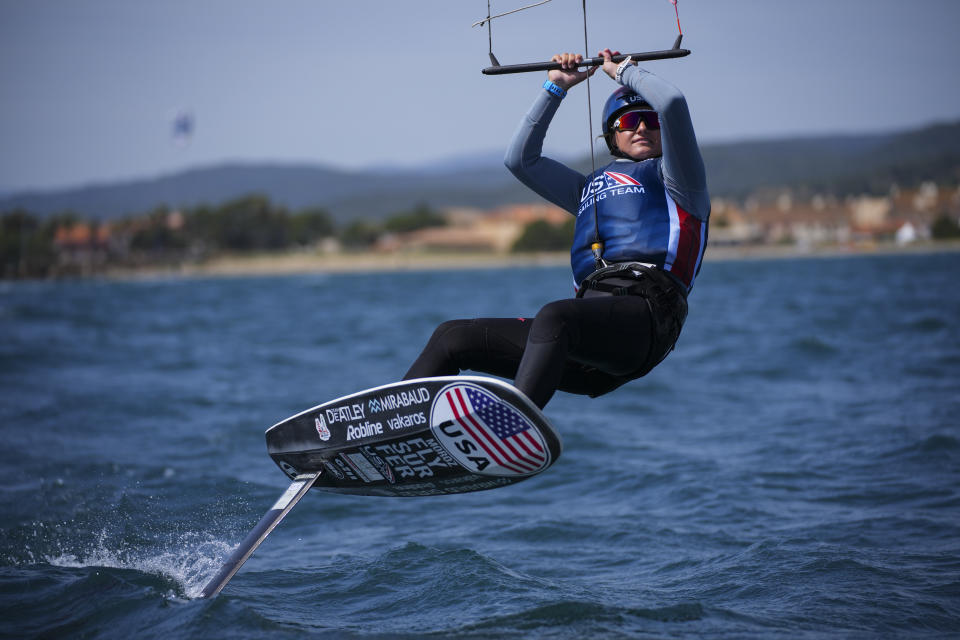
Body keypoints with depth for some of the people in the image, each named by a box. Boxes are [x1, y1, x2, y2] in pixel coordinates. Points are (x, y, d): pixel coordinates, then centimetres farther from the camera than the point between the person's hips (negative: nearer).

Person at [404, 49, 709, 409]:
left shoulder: (672, 177, 16)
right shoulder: (591, 188, 34)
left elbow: (672, 103, 0)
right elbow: (520, 159, 36)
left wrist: (624, 71, 18)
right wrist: (556, 87, 34)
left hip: (645, 314, -7)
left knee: (553, 318, -39)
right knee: (452, 337, 3)